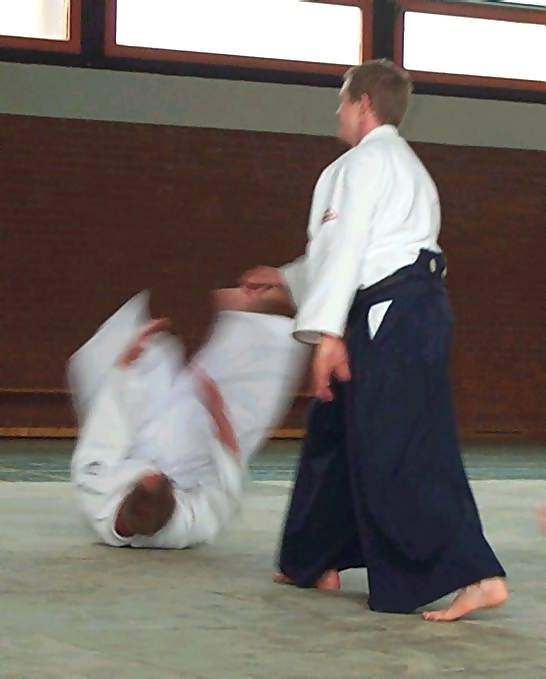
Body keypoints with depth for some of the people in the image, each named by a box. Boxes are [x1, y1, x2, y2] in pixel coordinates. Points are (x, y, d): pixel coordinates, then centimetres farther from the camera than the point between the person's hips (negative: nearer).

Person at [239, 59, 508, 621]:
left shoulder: (365, 161, -6)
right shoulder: (406, 165, 26)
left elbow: (347, 245, -16)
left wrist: (328, 331, -20)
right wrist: (286, 278, 37)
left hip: (391, 317, -11)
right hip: (415, 308, 11)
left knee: (399, 457, -13)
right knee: (335, 434, 20)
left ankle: (475, 576, -18)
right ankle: (316, 563, 30)